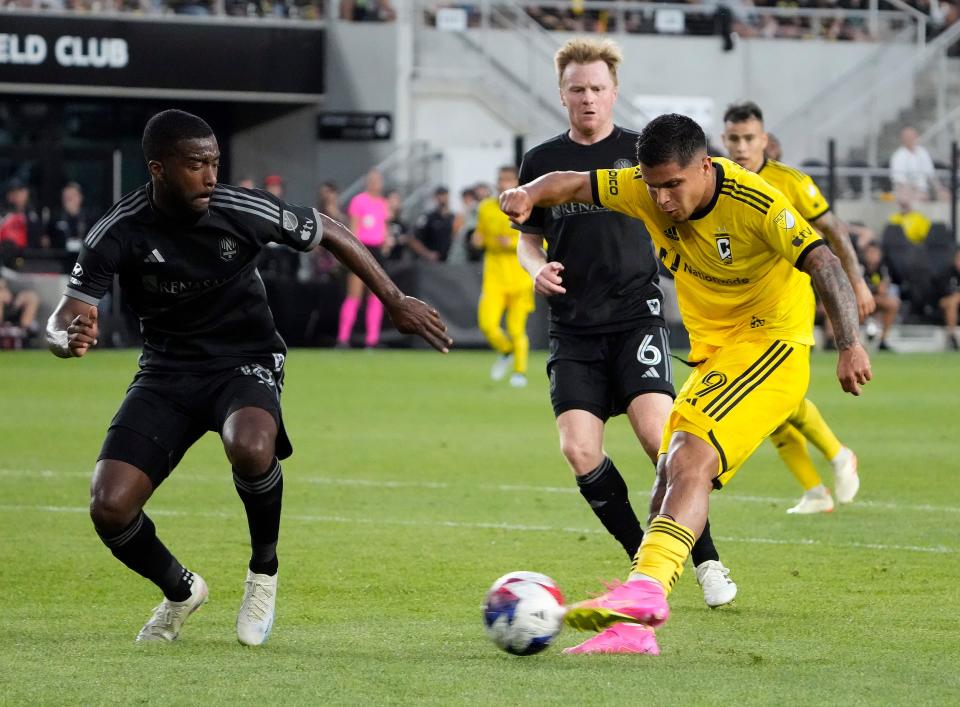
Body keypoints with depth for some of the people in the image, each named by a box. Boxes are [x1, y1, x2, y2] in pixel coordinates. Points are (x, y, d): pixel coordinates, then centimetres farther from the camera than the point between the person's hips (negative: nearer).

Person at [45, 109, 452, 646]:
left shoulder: (242, 210, -15)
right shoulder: (120, 233, -14)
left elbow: (329, 233, 2)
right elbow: (65, 320, -17)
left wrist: (396, 301, 2)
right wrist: (69, 338, -43)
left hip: (246, 362, -2)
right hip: (166, 370, 2)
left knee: (251, 447, -38)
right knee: (109, 507, -16)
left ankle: (265, 570, -7)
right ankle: (180, 591, 17)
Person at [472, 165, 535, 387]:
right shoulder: (485, 208, 7)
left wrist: (513, 243, -19)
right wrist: (478, 239, -1)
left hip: (520, 277, -3)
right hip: (494, 276, 3)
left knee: (517, 328, -3)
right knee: (487, 323, -12)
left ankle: (520, 371, 17)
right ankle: (505, 351, 18)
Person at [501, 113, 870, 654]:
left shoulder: (755, 204, -21)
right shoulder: (648, 190, -2)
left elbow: (823, 263, -28)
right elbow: (572, 184, 5)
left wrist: (850, 344, -39)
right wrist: (529, 195, -18)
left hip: (770, 345, -8)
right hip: (713, 354, 8)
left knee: (691, 460, -26)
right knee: (672, 471, 3)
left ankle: (646, 588, -39)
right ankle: (634, 627, 4)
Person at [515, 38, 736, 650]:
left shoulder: (641, 151, 3)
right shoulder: (543, 161, 8)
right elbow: (529, 237, 19)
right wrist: (537, 268, -3)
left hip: (636, 315, -3)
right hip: (575, 327, 3)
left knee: (658, 434, -20)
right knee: (579, 451, -12)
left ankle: (707, 560, -4)